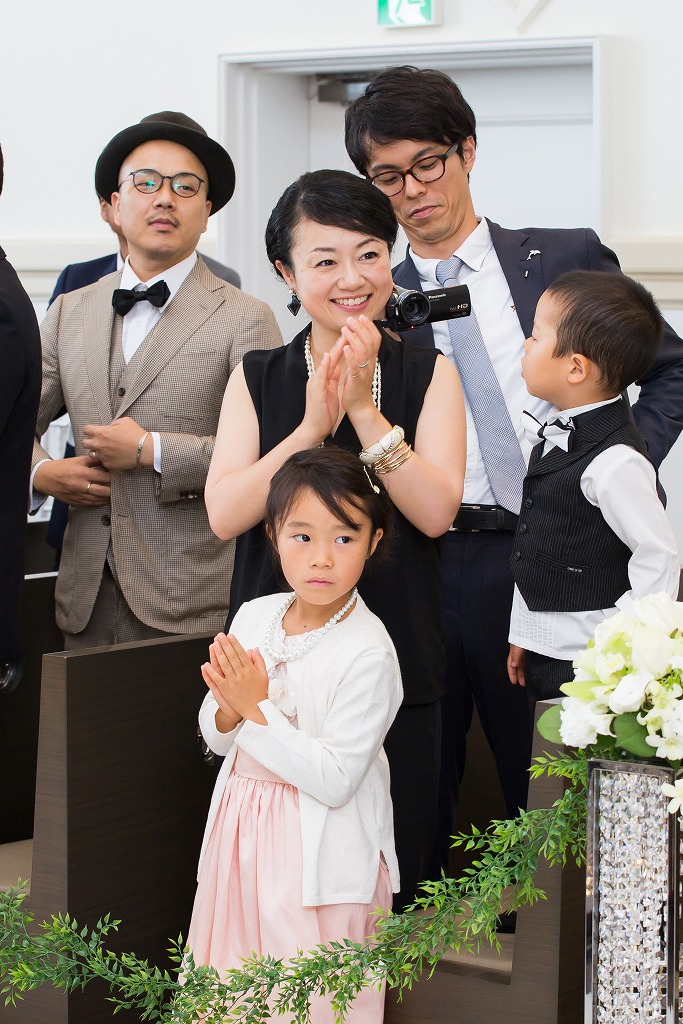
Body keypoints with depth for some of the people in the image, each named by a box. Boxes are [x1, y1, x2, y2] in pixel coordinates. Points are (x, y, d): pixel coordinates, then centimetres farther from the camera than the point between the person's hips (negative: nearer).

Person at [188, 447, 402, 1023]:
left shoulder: (368, 653, -18)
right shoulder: (253, 617, 2)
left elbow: (335, 779, -21)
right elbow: (217, 739, 10)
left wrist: (256, 709, -22)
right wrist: (228, 709, -13)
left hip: (319, 855, -6)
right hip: (243, 837, 6)